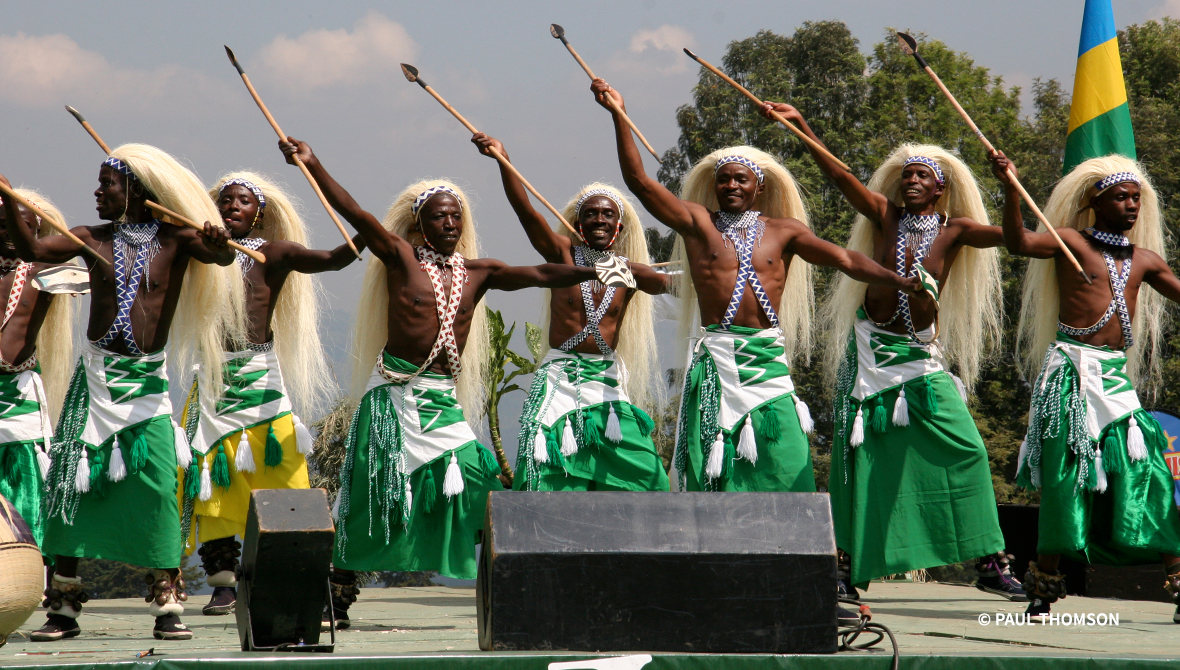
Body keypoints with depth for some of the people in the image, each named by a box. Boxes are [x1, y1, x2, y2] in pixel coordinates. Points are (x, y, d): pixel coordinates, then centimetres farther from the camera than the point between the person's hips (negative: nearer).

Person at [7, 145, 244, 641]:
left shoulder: (174, 240, 0)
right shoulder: (93, 239, 6)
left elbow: (220, 257, -17)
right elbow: (32, 251, -7)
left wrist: (220, 246, -40)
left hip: (146, 380, -2)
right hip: (95, 376, 2)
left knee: (157, 488, -9)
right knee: (71, 485, 0)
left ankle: (167, 608, -4)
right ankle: (63, 608, 7)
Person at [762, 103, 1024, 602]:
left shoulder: (954, 230, 2)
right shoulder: (884, 216, 4)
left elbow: (1010, 236, -12)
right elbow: (836, 174, -4)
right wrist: (800, 124, -14)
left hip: (922, 356, 0)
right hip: (871, 349, 0)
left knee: (966, 451, -11)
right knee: (860, 455, 1)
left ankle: (989, 562, -7)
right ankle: (850, 568, 9)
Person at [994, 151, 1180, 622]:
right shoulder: (1071, 242, 2)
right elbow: (1019, 244, -15)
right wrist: (1011, 190, -28)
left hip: (1118, 375, 4)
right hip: (1072, 371, -4)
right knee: (1063, 475, -6)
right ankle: (1044, 587, 1)